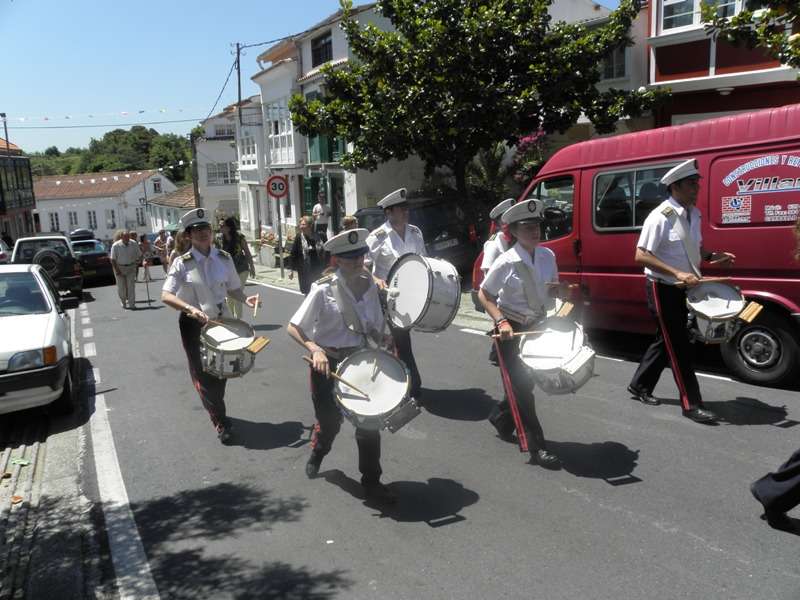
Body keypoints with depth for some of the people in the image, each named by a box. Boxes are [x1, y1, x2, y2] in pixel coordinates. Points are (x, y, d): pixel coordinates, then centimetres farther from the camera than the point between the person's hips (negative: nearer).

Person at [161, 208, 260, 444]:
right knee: (202, 373, 1)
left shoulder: (224, 259, -3)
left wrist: (245, 299, -13)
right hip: (193, 325, -3)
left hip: (221, 320, 3)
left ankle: (215, 408, 40)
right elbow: (166, 296, -17)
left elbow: (233, 289, 7)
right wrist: (190, 308, -33)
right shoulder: (182, 263, -12)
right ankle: (220, 422, 11)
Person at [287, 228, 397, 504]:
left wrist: (383, 339, -12)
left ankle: (371, 482, 18)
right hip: (326, 362, -3)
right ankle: (317, 454, 50)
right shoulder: (323, 289, -16)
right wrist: (315, 349, -28)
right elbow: (293, 327, -13)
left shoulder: (369, 286, -3)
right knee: (330, 420, 13)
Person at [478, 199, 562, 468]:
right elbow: (483, 294, -10)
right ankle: (537, 447, 3)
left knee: (527, 380, 15)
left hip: (536, 327, 6)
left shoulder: (548, 256, -1)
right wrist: (501, 322, -22)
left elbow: (554, 287, 16)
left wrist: (558, 289, -8)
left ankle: (501, 416, 42)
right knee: (523, 384, -5)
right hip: (511, 330, -6)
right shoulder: (506, 262, -17)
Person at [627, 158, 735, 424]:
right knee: (679, 346, -3)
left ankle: (639, 385, 33)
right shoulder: (660, 217, -18)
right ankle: (691, 404, 7)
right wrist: (677, 273, -28)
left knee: (666, 340, 17)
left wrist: (712, 256, 0)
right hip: (663, 289, -8)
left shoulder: (694, 214, 7)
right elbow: (641, 255, -22)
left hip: (683, 289, 9)